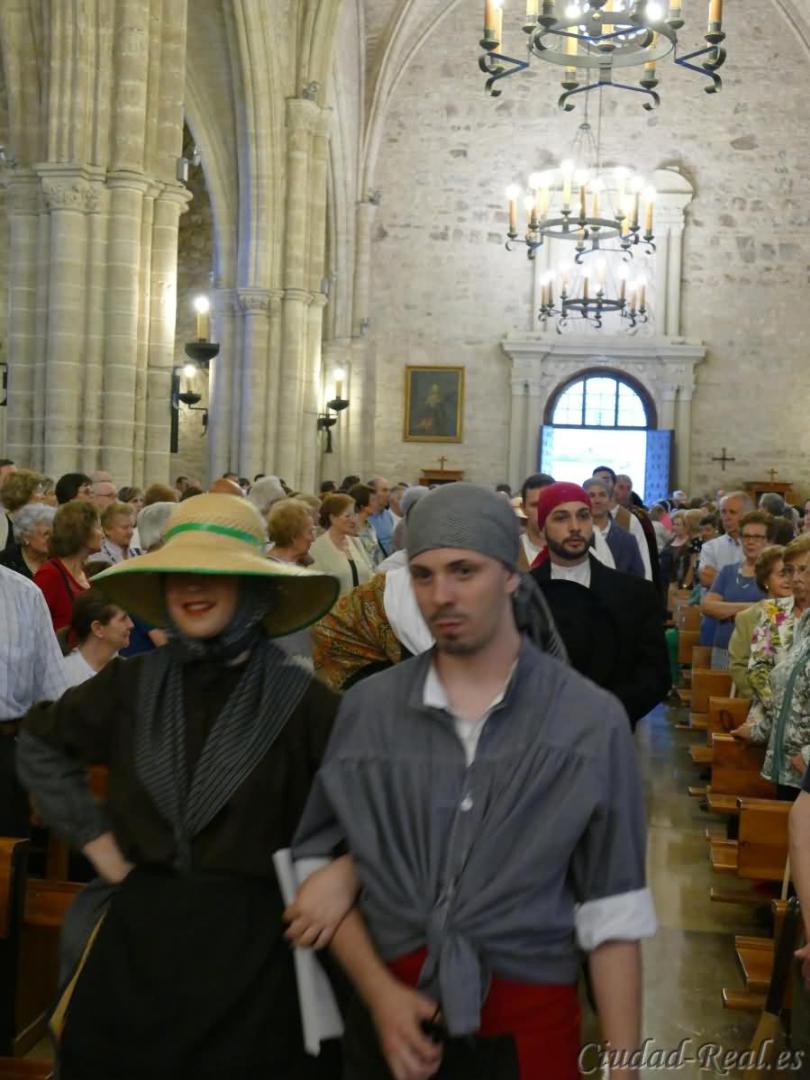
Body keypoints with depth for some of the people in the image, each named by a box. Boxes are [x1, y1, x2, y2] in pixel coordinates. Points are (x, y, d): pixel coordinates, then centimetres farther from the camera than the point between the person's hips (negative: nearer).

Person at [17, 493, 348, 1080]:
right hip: (140, 929, 3)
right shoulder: (131, 684, 0)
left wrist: (343, 869, -16)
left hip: (250, 936, -3)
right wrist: (94, 836, 8)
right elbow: (41, 746, 15)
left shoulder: (299, 697, -10)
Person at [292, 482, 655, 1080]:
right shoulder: (365, 708, -2)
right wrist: (378, 992, -9)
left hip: (527, 1023, -1)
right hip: (392, 1013, 2)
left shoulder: (592, 720, -6)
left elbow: (613, 914, -5)